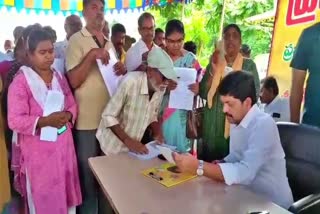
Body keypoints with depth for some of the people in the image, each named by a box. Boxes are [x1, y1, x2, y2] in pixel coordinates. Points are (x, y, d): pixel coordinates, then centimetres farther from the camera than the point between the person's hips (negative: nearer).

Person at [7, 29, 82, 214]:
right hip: (38, 149, -5)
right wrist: (45, 121, -26)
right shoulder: (21, 82, -11)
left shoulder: (60, 77, 7)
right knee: (43, 196, 9)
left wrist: (67, 115, -11)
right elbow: (15, 121, -14)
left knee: (66, 191, 15)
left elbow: (72, 105, 10)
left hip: (63, 144, 5)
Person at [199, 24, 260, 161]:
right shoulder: (214, 62, 7)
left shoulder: (249, 65, 4)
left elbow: (255, 93, -3)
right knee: (209, 157, 5)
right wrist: (214, 68, -11)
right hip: (213, 120, 2)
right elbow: (203, 93, -1)